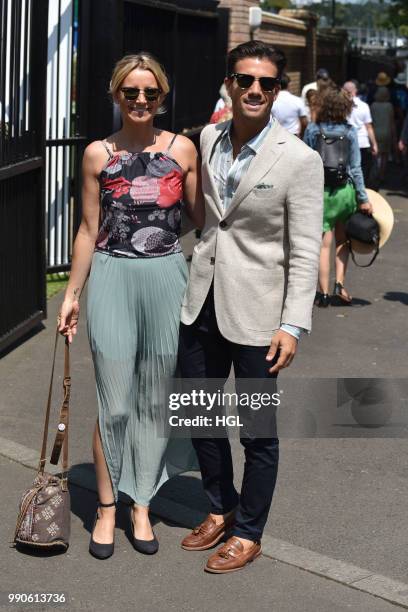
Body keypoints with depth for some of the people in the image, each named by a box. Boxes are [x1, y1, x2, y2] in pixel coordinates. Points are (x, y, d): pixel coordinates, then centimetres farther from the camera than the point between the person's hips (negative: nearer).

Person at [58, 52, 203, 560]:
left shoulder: (182, 149, 3)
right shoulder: (98, 154, 2)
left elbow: (202, 216, 9)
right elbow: (89, 230, 7)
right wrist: (72, 295, 7)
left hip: (166, 278, 1)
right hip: (112, 278, -1)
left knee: (153, 400, 9)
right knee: (114, 403, 0)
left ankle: (141, 505, 24)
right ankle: (106, 508, 17)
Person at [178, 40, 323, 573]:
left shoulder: (299, 160, -12)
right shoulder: (207, 139, 3)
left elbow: (304, 252, -12)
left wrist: (293, 324, -18)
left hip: (255, 312, -5)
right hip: (202, 303, 6)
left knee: (258, 431, 8)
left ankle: (248, 533, 26)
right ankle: (221, 509, 39)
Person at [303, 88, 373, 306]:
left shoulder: (312, 130, -3)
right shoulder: (350, 132, -4)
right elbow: (355, 168, -3)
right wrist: (363, 198, 2)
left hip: (319, 191, 0)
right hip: (345, 190, 0)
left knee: (324, 244, 4)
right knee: (342, 240, 17)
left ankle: (324, 293, 1)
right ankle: (339, 283, 6)